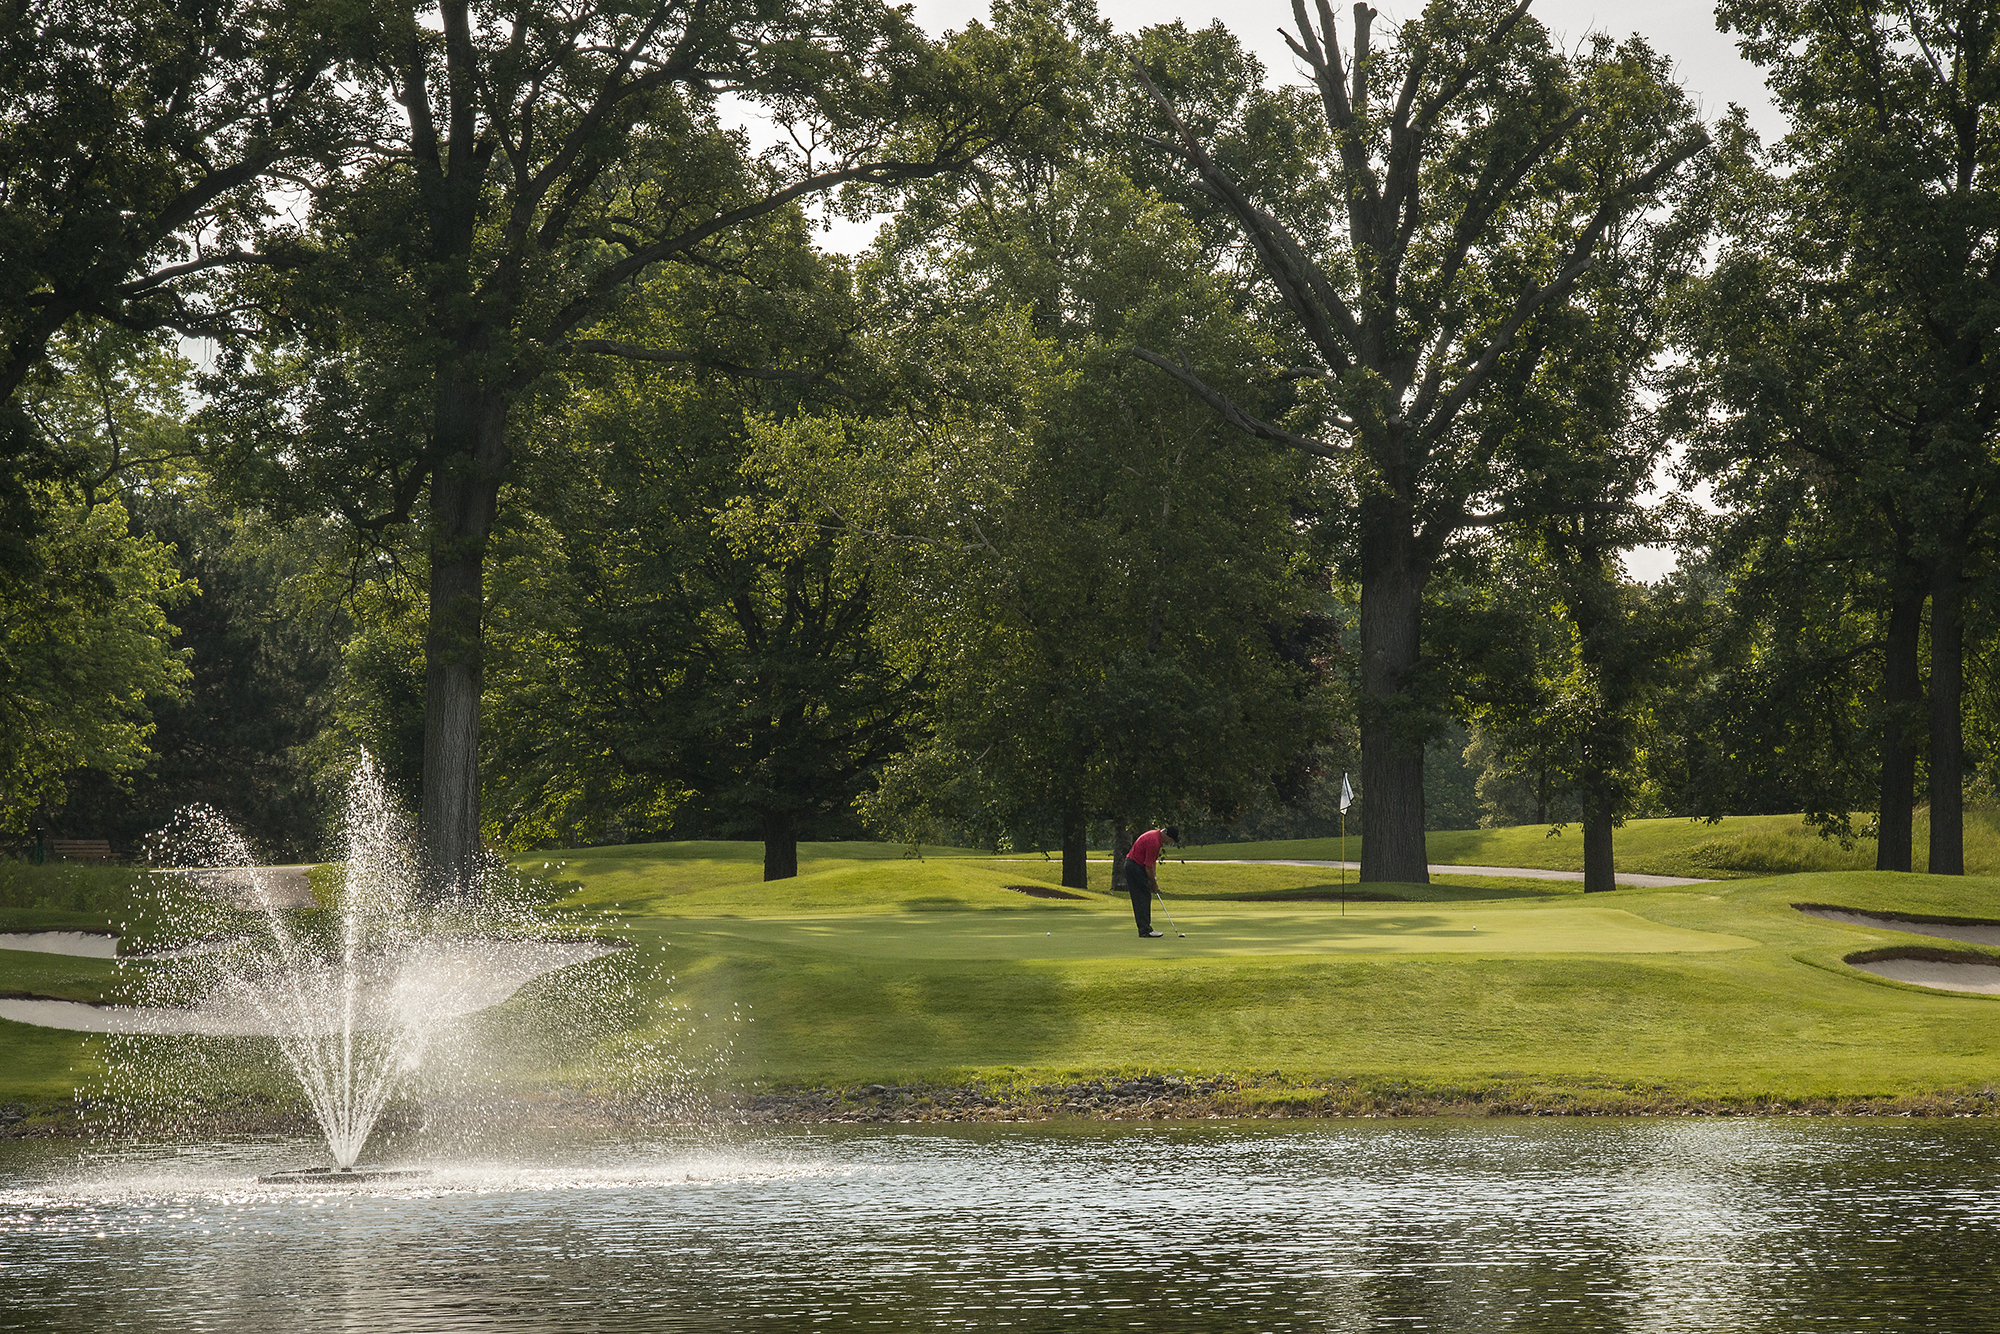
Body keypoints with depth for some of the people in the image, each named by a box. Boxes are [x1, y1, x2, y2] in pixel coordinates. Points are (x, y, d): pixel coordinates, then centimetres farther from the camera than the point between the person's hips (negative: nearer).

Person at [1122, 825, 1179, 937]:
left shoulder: (1156, 836, 9)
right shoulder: (1154, 842, -24)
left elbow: (1152, 861, 17)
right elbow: (1148, 867, -19)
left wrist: (1154, 877, 11)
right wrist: (1154, 884, -7)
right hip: (1135, 868, -10)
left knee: (1142, 898, 11)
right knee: (1144, 898, -10)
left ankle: (1144, 929, 13)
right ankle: (1145, 930, -10)